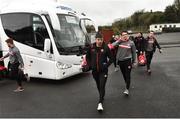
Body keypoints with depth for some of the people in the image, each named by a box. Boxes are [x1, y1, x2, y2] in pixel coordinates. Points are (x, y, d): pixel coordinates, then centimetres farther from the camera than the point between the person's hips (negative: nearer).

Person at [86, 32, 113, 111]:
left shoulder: (106, 47, -9)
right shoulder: (91, 47, -3)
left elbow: (111, 58, 0)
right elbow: (87, 57, 11)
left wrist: (106, 65, -10)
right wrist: (91, 65, 1)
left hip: (103, 71, -3)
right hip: (95, 71, 3)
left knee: (102, 86, -10)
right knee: (98, 86, 19)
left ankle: (100, 103, -8)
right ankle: (102, 96, 44)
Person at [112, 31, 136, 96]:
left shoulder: (131, 43, -5)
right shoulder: (119, 42, 1)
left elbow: (134, 52, 3)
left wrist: (134, 61, 5)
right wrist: (119, 40, -14)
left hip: (128, 61, -3)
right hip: (120, 61, 3)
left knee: (127, 75, -4)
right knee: (124, 75, 17)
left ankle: (127, 89, 0)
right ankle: (127, 84, 38)